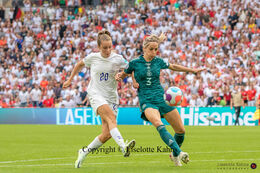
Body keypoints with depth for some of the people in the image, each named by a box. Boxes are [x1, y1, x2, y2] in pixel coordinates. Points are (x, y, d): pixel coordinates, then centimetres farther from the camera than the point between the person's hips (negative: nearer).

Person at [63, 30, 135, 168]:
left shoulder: (117, 59, 1)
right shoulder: (93, 57, 2)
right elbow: (80, 64, 21)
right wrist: (70, 80, 26)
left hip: (111, 97, 3)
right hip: (96, 94, -3)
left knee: (107, 134, -7)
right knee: (111, 117, -33)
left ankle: (84, 152, 16)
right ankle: (123, 147, -53)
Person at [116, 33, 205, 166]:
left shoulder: (158, 61, 5)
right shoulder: (135, 63, -3)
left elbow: (173, 67, 24)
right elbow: (124, 74, 14)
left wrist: (192, 70, 30)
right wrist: (119, 76, -9)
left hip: (162, 99, 4)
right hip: (146, 101, -4)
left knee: (180, 130, 3)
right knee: (158, 124, -34)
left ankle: (175, 155, 30)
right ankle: (178, 152, -39)